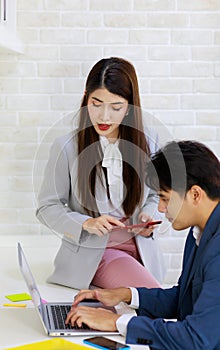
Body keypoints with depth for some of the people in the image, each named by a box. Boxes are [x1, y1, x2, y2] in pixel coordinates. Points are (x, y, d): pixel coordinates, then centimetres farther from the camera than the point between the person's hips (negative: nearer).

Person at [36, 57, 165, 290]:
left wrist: (148, 215, -6)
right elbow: (47, 207, -2)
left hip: (140, 247, 5)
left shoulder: (148, 142, 2)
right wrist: (86, 223, -18)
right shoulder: (67, 147, -7)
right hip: (92, 252, -5)